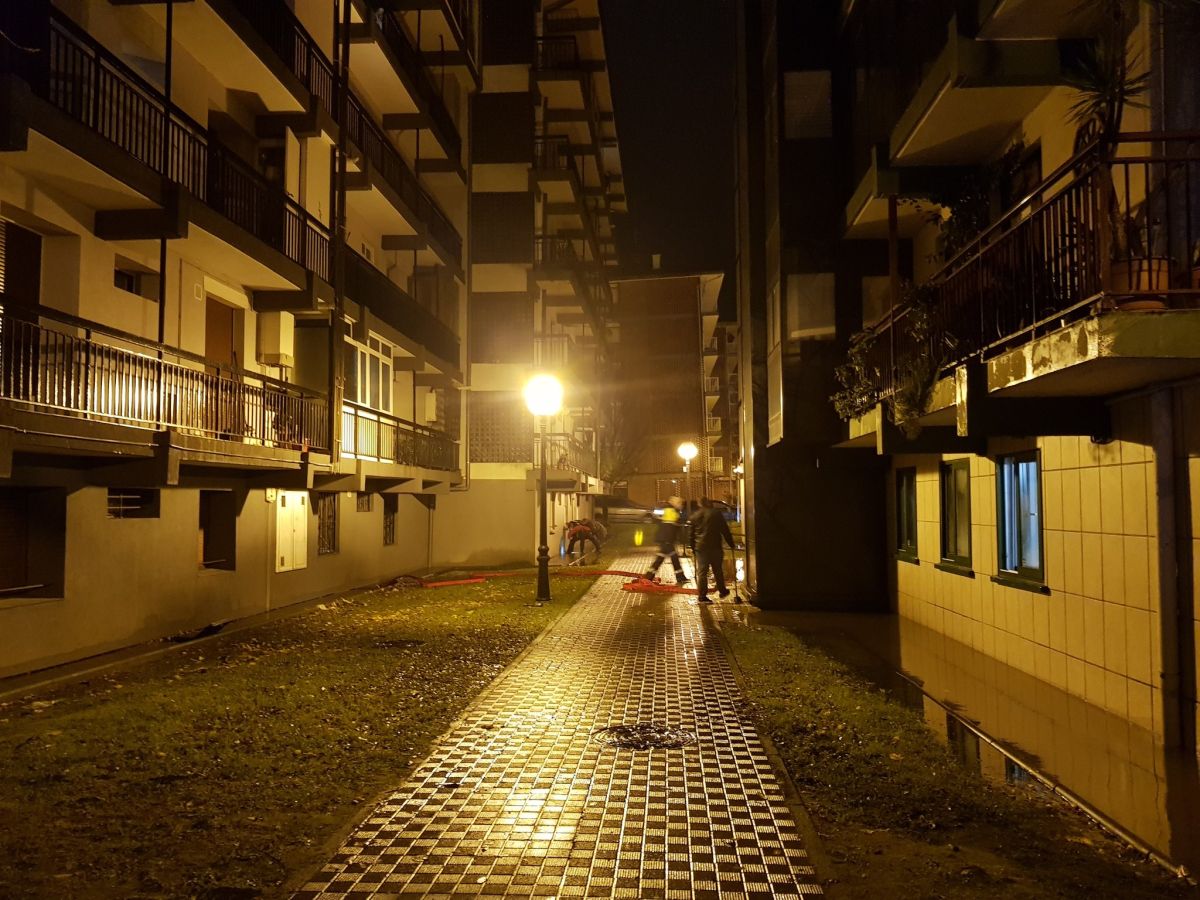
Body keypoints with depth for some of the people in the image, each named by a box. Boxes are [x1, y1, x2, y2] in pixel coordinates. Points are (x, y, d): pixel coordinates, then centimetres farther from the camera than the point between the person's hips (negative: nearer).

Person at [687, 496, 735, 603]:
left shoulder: (694, 516, 8)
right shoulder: (716, 513, -1)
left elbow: (691, 534, 12)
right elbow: (725, 530, -1)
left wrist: (693, 548, 19)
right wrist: (731, 544, 5)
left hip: (700, 547, 2)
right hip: (715, 547, -2)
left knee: (701, 572, 2)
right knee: (718, 570, 13)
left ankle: (702, 596, -1)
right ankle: (722, 591, 23)